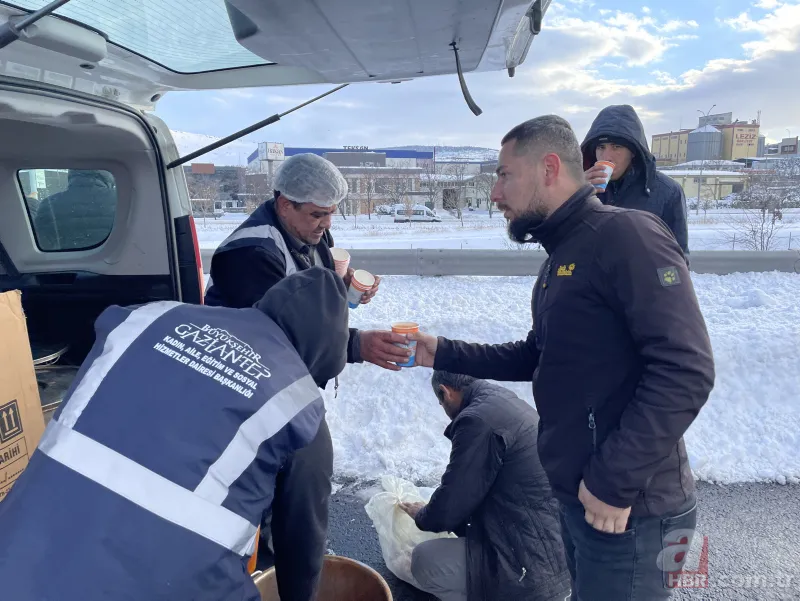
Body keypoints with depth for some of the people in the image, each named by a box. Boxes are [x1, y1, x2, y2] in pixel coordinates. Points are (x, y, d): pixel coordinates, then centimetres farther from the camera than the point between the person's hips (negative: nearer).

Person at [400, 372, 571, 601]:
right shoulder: (508, 401, 10)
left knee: (425, 561, -5)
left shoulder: (478, 419, -20)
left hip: (537, 568, -9)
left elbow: (448, 509, -12)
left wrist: (422, 516, 11)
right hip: (560, 548, 9)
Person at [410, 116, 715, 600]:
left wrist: (614, 482, -22)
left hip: (628, 508, -9)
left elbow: (686, 371, -25)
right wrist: (445, 354, 10)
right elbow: (538, 357, 18)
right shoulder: (561, 257, 12)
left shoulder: (627, 235, -18)